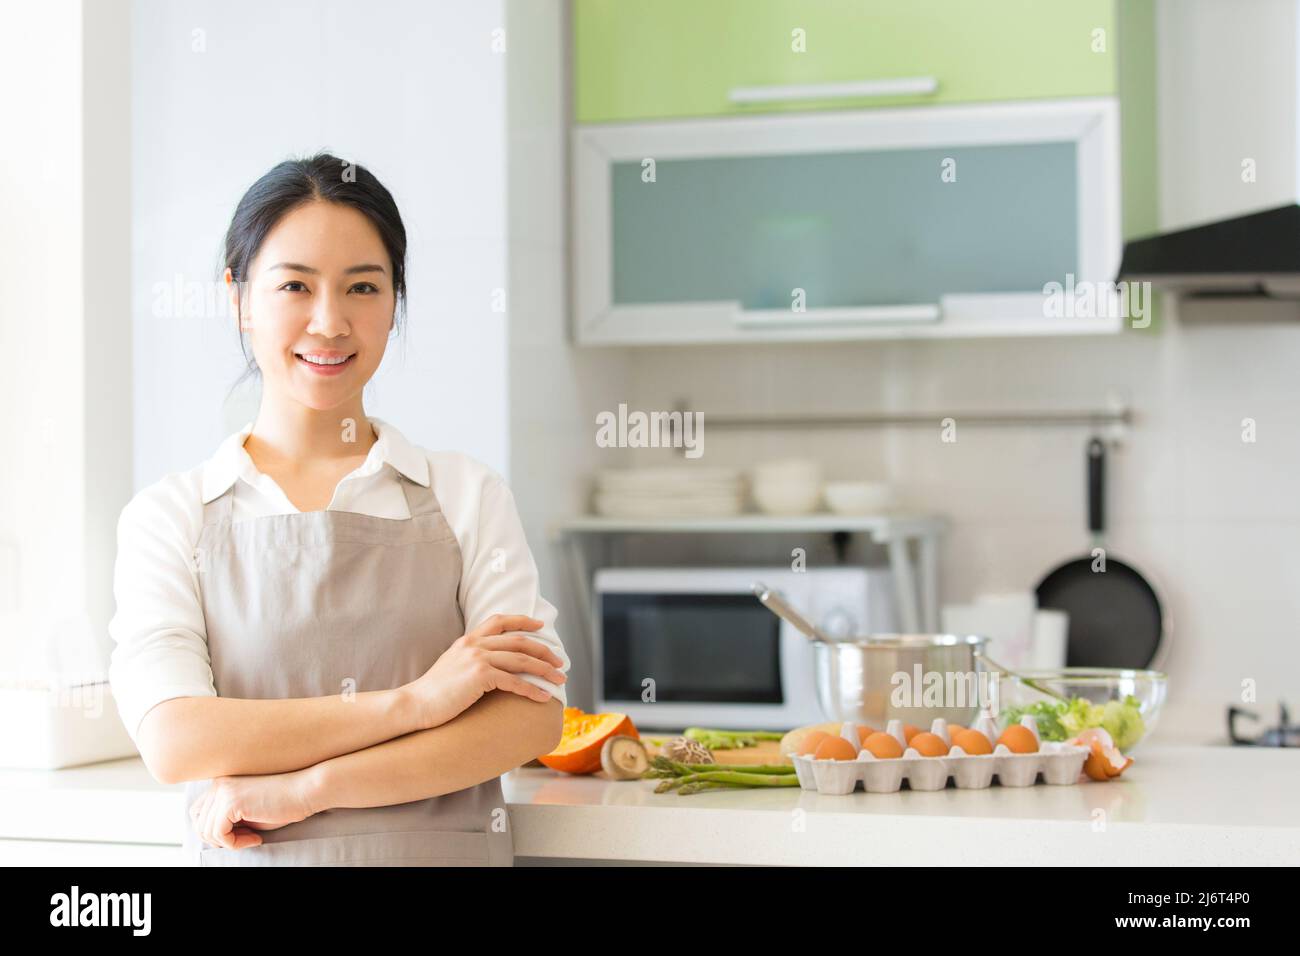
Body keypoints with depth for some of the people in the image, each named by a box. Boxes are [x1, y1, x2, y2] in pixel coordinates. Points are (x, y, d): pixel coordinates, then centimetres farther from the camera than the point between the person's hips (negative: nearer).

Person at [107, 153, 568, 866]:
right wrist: (415, 701, -17)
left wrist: (307, 787, -15)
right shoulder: (170, 514, 1)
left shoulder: (467, 494, 2)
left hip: (445, 847, 1)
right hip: (248, 859, 0)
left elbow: (533, 715, -7)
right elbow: (174, 742, -12)